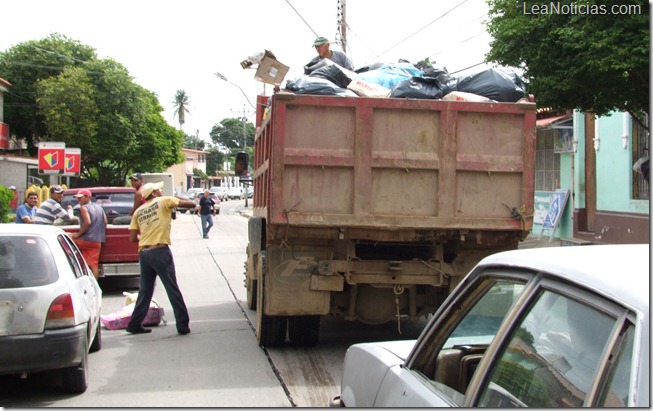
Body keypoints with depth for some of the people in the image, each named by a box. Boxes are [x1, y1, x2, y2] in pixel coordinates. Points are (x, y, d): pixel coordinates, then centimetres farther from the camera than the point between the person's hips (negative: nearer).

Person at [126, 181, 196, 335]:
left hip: (143, 252, 5)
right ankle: (182, 325, 0)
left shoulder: (138, 211, 15)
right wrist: (179, 198, 22)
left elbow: (132, 238, 10)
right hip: (160, 251, -5)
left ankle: (135, 324, 20)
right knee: (173, 290, -1)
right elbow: (192, 203, 3)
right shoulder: (164, 202, 2)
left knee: (145, 290, 16)